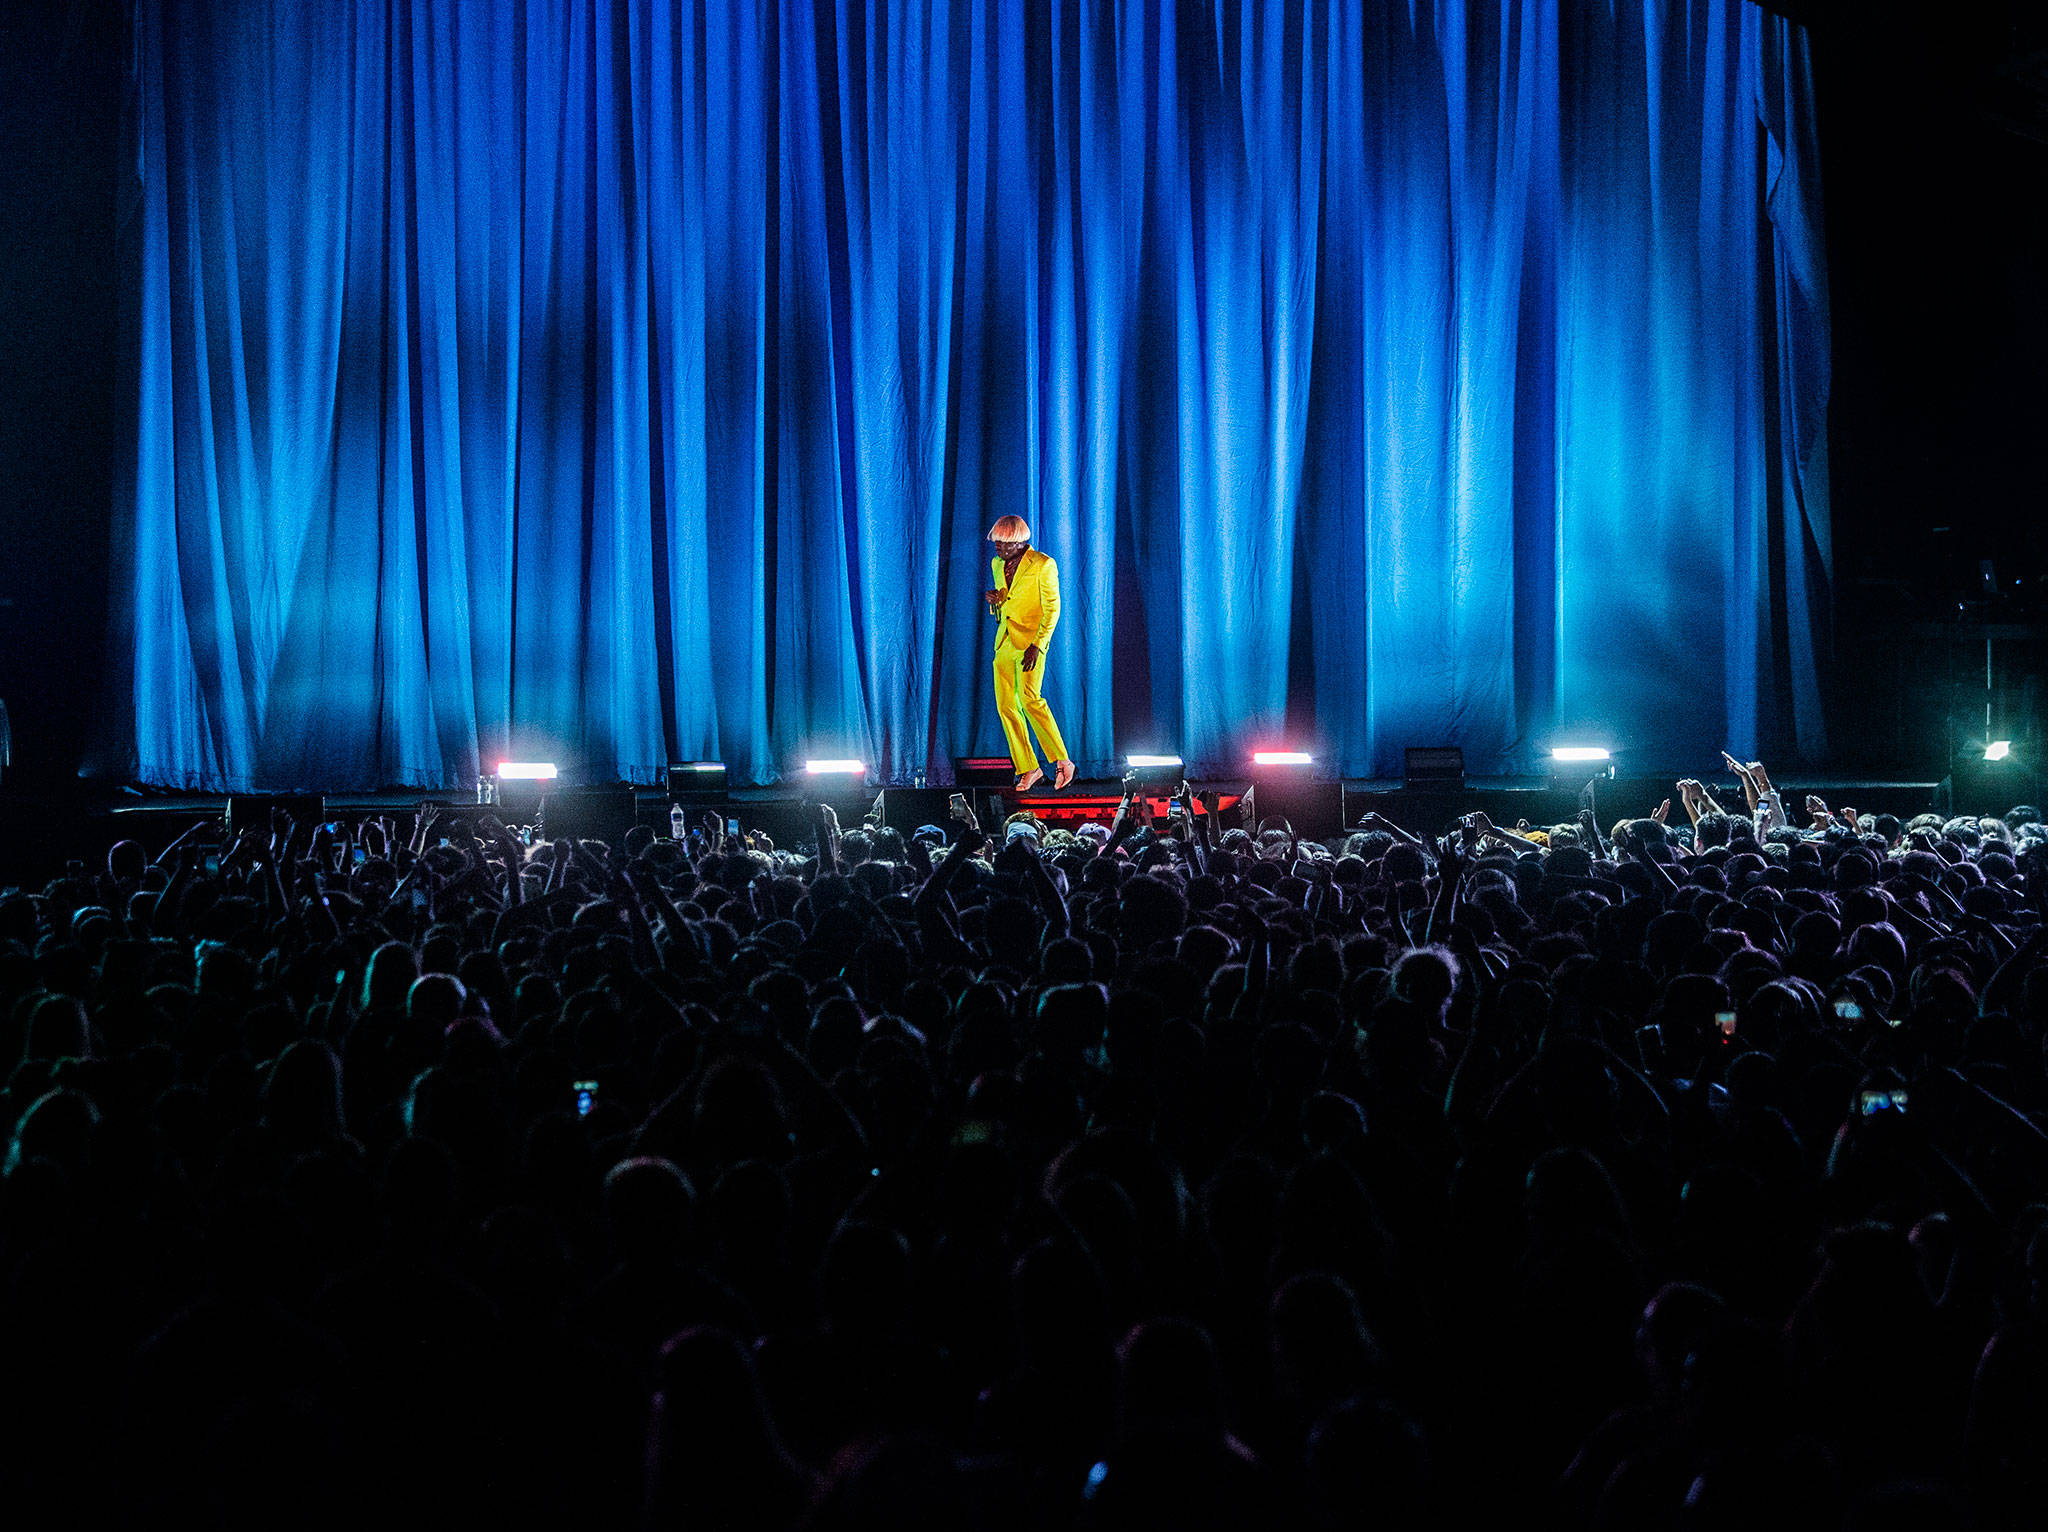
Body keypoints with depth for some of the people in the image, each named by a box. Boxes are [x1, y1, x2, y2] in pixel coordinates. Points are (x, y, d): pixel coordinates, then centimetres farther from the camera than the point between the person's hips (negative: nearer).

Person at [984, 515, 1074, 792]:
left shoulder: (1043, 564, -7)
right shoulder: (997, 564, 15)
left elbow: (1052, 609, -9)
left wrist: (1037, 645, -17)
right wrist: (996, 600, 1)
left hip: (1030, 641, -7)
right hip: (1004, 642, 7)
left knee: (1029, 698, -22)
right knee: (1006, 706, 1)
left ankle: (1062, 761, -14)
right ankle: (1028, 769, 8)